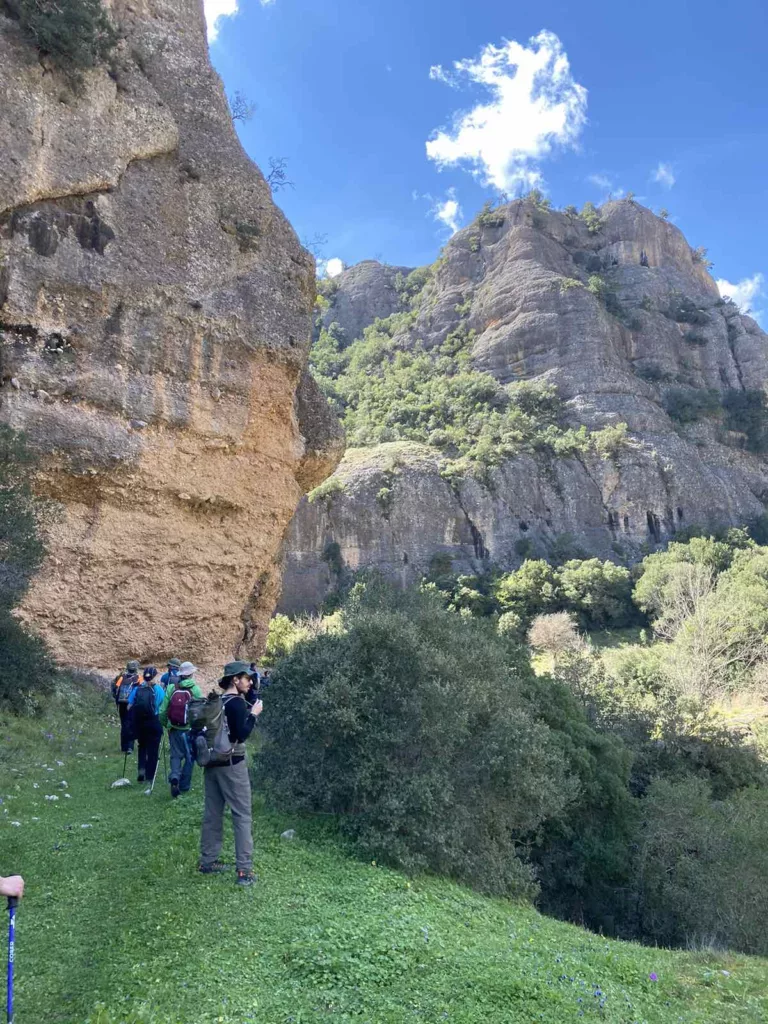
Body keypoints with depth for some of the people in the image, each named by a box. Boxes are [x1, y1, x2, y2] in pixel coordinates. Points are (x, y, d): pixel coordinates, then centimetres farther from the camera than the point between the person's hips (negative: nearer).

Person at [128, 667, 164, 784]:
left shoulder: (137, 689, -1)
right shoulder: (159, 689, -8)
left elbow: (129, 706, -2)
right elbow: (163, 706, -10)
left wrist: (138, 710, 14)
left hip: (139, 723, 3)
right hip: (154, 723, -3)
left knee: (142, 746, 23)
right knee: (153, 749, 8)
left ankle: (141, 768, 5)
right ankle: (150, 777, 11)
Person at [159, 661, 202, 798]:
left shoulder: (171, 688, -3)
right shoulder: (195, 689, -10)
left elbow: (163, 710, -1)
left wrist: (164, 724, 15)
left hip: (174, 728, 2)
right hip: (191, 729, -2)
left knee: (176, 755, 13)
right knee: (189, 756, 14)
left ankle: (174, 777, -12)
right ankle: (184, 786, 18)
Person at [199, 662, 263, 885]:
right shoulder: (237, 702, -14)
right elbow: (242, 734, -21)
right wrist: (254, 714, -10)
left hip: (212, 762, 8)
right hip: (232, 764, -8)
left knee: (212, 813, 15)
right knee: (242, 816, -2)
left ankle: (207, 861, 24)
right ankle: (244, 870, -2)